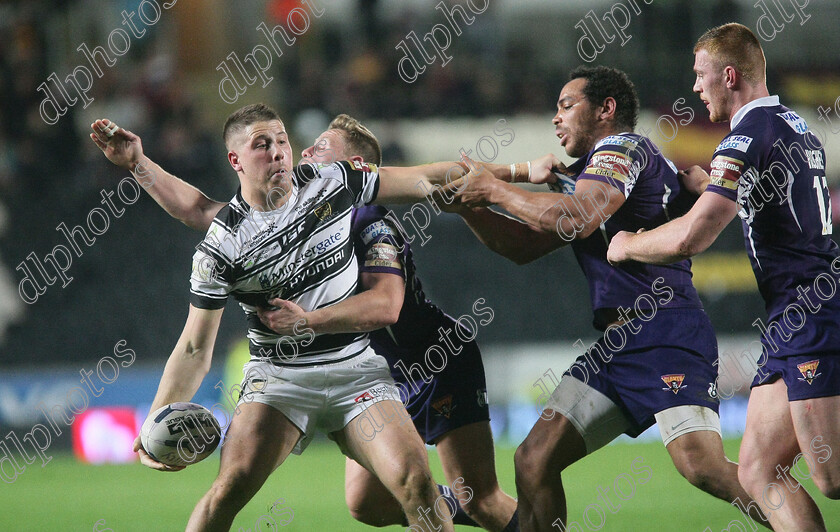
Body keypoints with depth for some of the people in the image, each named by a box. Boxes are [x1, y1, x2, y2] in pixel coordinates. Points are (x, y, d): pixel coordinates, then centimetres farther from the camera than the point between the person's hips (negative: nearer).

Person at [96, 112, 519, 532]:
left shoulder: (369, 222, -20)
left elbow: (386, 304, -35)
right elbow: (197, 211, 8)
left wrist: (307, 320, -43)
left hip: (445, 364, -8)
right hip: (384, 378, 8)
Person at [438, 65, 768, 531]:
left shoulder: (623, 147, -4)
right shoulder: (583, 175, 26)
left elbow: (579, 219, -20)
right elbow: (523, 246, 28)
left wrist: (497, 189, -9)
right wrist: (467, 205, 14)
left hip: (667, 335, -10)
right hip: (615, 346, 10)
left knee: (702, 467, -25)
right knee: (533, 461, 3)